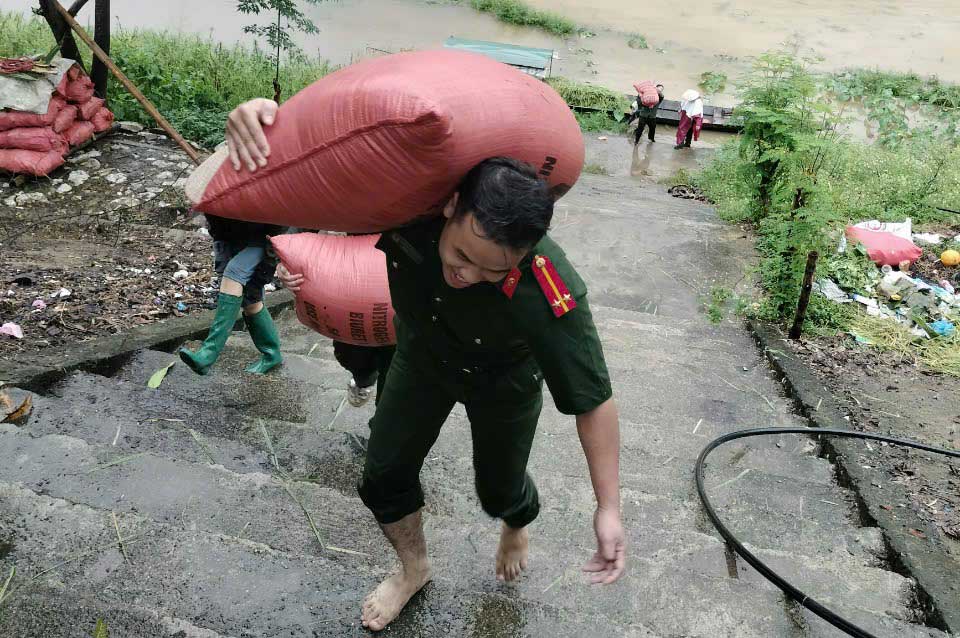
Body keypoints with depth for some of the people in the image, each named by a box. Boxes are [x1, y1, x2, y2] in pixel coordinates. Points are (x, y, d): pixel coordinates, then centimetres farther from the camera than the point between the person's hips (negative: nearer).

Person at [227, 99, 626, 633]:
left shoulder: (552, 299, -45)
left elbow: (593, 400, -31)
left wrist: (609, 509, -26)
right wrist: (258, 116, -48)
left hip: (504, 381, -3)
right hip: (423, 354, 3)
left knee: (499, 490, 16)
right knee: (384, 477, 10)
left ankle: (518, 526, 57)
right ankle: (414, 568, 43)